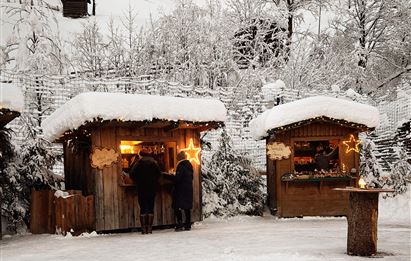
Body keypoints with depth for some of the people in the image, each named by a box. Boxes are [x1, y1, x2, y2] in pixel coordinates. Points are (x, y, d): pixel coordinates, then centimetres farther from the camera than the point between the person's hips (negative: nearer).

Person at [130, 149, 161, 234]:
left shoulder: (138, 163, -5)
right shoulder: (154, 162, 2)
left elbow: (132, 174, -10)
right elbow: (159, 173, -1)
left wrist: (138, 182, 4)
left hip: (142, 187, -2)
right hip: (152, 187, 2)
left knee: (143, 208, 2)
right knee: (151, 207, 6)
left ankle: (144, 228, -2)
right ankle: (149, 228, 3)